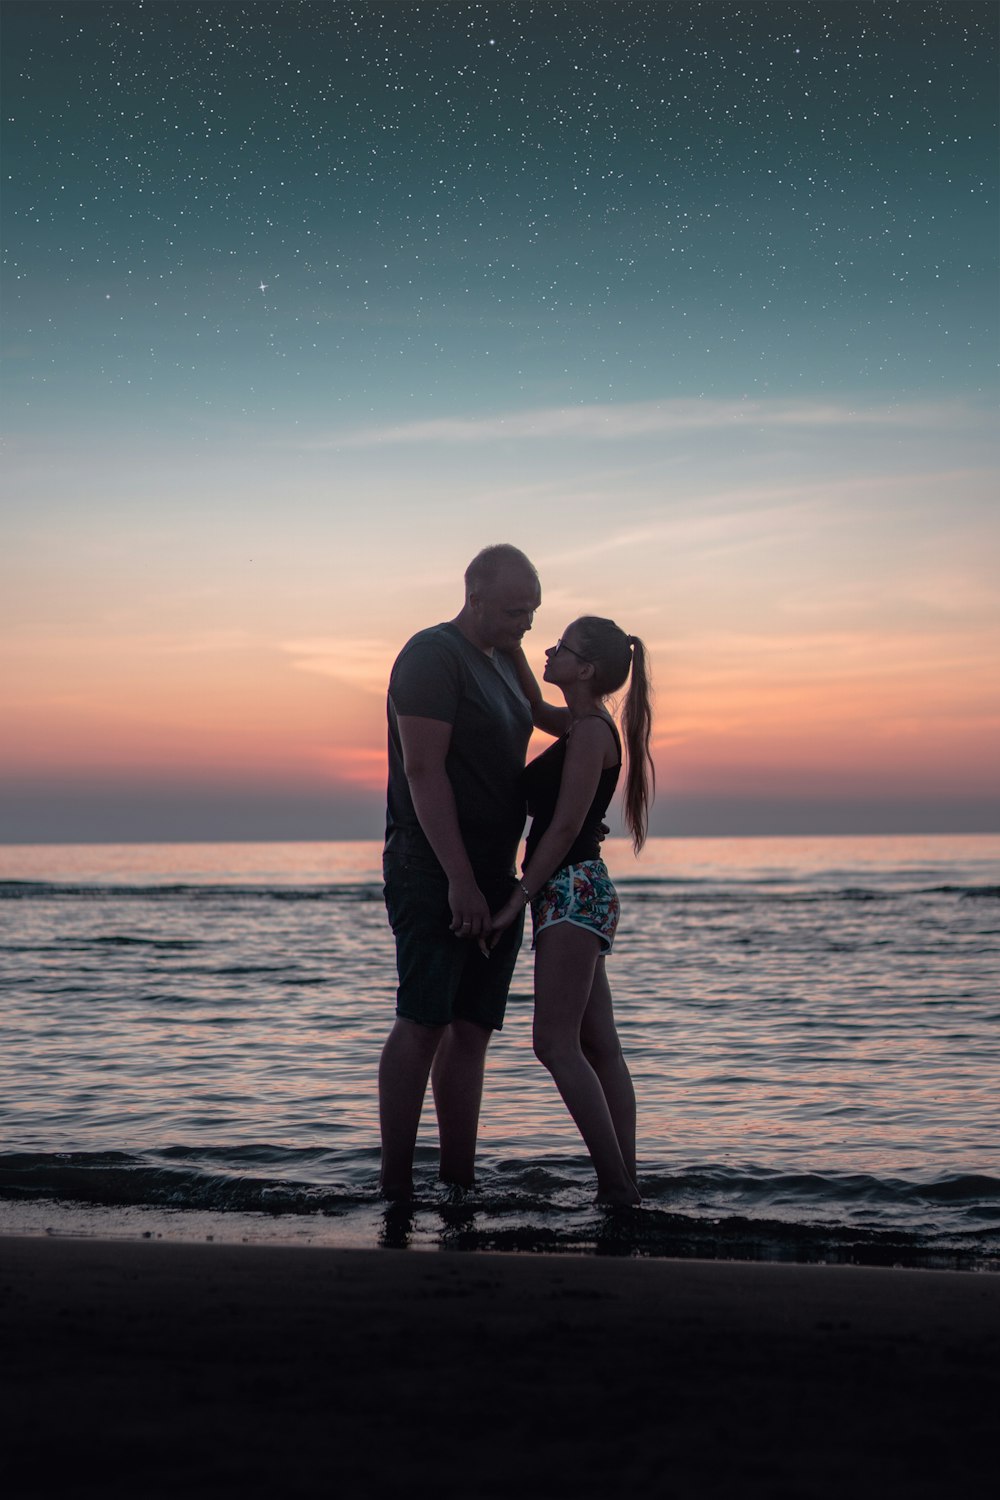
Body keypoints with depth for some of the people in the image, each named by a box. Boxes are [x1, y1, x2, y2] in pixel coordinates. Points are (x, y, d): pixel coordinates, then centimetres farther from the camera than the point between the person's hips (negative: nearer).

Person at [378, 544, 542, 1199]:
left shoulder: (505, 663, 18)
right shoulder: (433, 655, -10)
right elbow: (423, 771, -18)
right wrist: (460, 880, -22)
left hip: (492, 879, 9)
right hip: (435, 875, -8)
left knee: (472, 1029, 6)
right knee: (424, 1023, -10)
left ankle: (460, 1183, 9)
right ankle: (396, 1186, -6)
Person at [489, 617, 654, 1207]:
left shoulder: (589, 732, -13)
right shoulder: (587, 725, 14)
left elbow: (564, 827, -17)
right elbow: (535, 706, 33)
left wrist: (517, 901, -16)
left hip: (572, 889, -10)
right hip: (583, 893, 10)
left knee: (556, 1043, -11)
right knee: (599, 1047, 7)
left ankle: (617, 1186, -12)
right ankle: (625, 1184, 8)